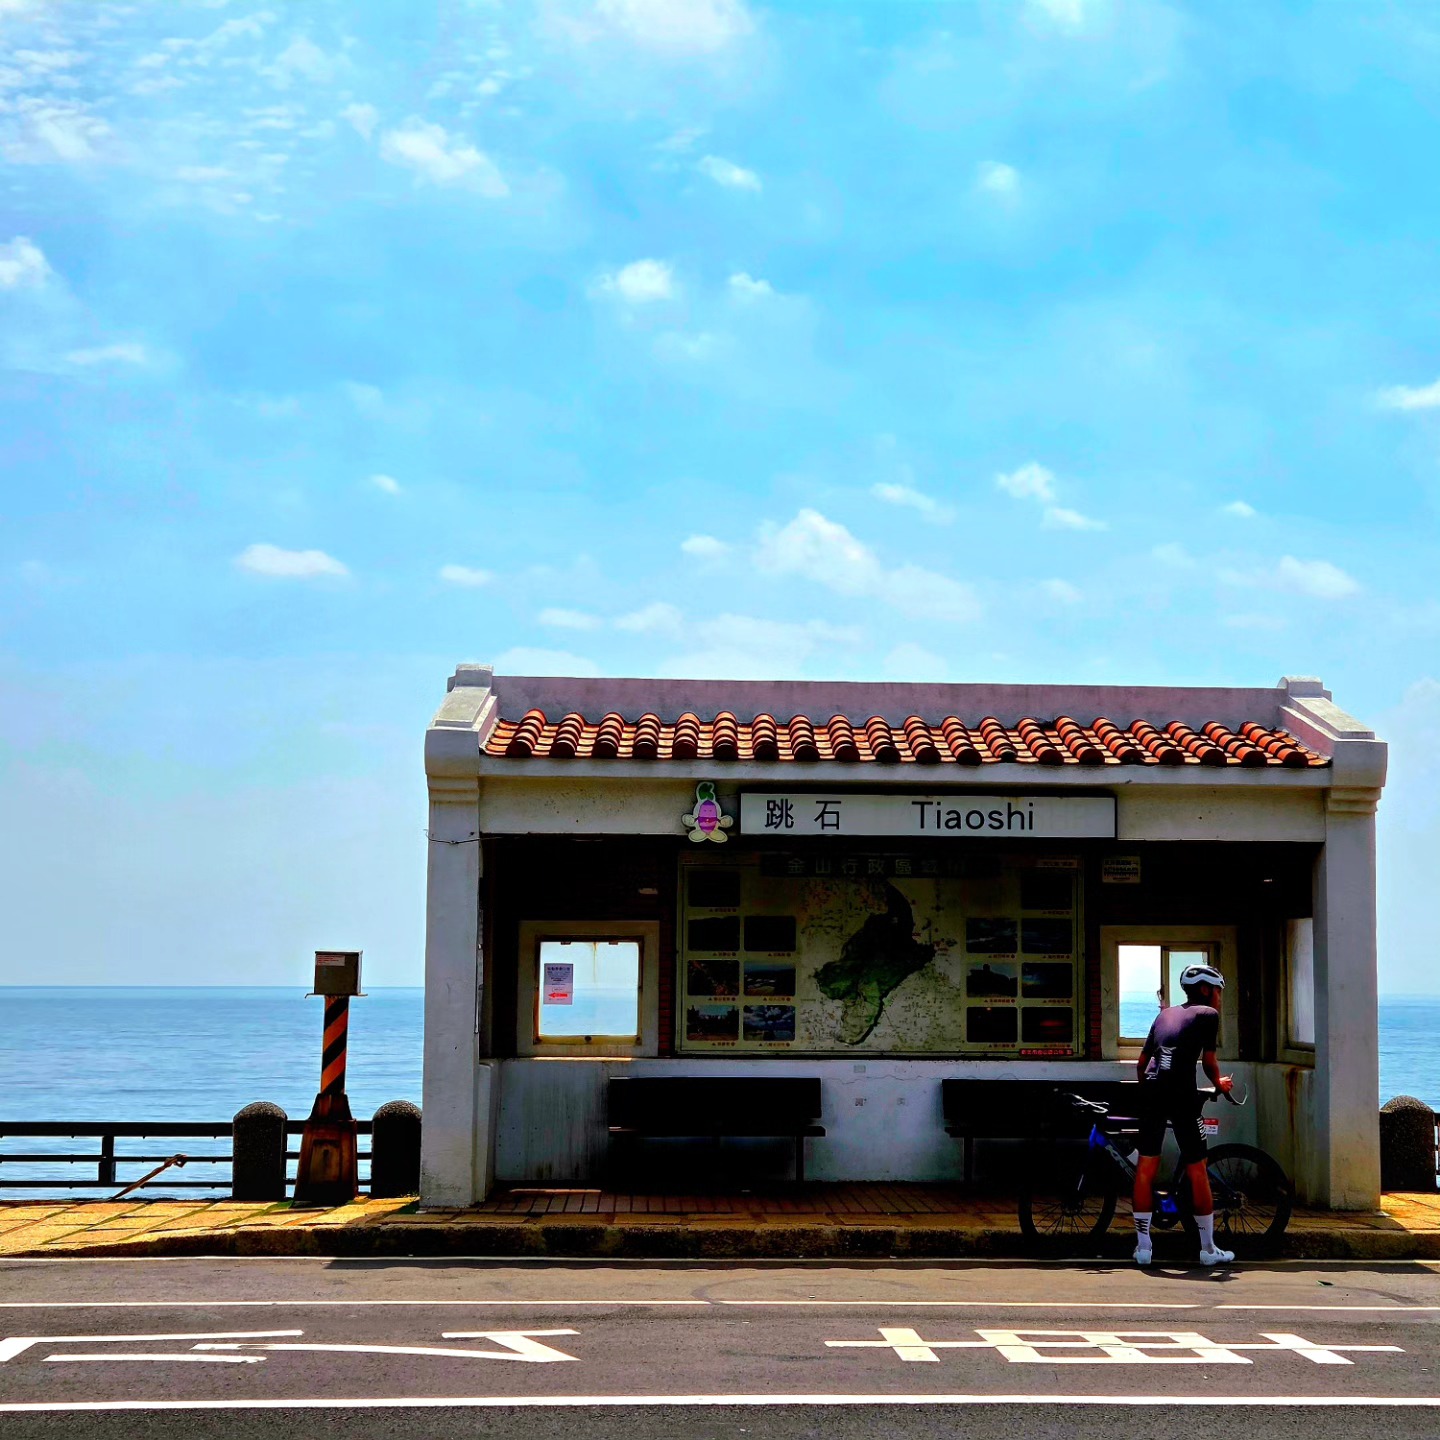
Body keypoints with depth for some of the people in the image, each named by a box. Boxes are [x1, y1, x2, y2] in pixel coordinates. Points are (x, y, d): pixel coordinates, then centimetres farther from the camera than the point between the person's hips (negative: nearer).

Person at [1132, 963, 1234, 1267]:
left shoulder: (1165, 1014, 24)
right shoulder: (1207, 1014, 9)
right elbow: (1208, 1061, 5)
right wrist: (1219, 1083, 25)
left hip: (1151, 1090, 5)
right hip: (1182, 1093, -5)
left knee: (1146, 1167, 9)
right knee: (1197, 1171, 5)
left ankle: (1143, 1245, 9)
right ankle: (1208, 1248, 11)